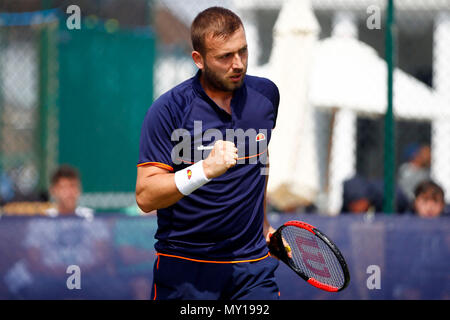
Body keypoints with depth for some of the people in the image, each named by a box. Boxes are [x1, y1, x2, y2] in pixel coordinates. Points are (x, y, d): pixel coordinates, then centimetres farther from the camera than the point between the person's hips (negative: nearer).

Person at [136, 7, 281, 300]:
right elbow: (145, 196, -17)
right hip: (184, 266, -3)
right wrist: (205, 170, -28)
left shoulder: (265, 94, 4)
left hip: (252, 264, 3)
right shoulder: (168, 110, -12)